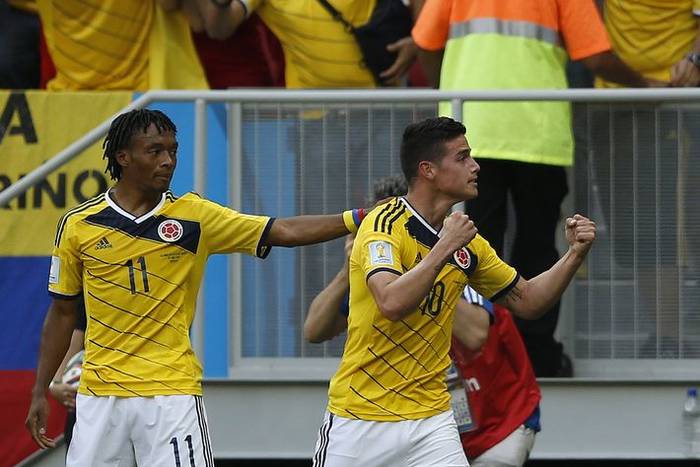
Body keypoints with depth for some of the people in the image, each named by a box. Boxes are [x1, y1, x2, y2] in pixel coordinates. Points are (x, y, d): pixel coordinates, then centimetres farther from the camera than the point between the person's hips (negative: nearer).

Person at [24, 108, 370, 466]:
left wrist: (357, 219, -15)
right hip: (98, 393, 1)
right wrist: (39, 393, 9)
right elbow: (62, 313, 10)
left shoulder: (194, 216, 1)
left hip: (171, 391, -1)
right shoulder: (77, 224, 2)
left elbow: (285, 232, -3)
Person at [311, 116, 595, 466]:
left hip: (430, 422, 5)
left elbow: (526, 301, 17)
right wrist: (444, 248, -26)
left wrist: (575, 254, 3)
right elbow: (391, 303, -31)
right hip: (359, 421, -5)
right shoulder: (385, 224, -14)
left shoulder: (465, 241, 7)